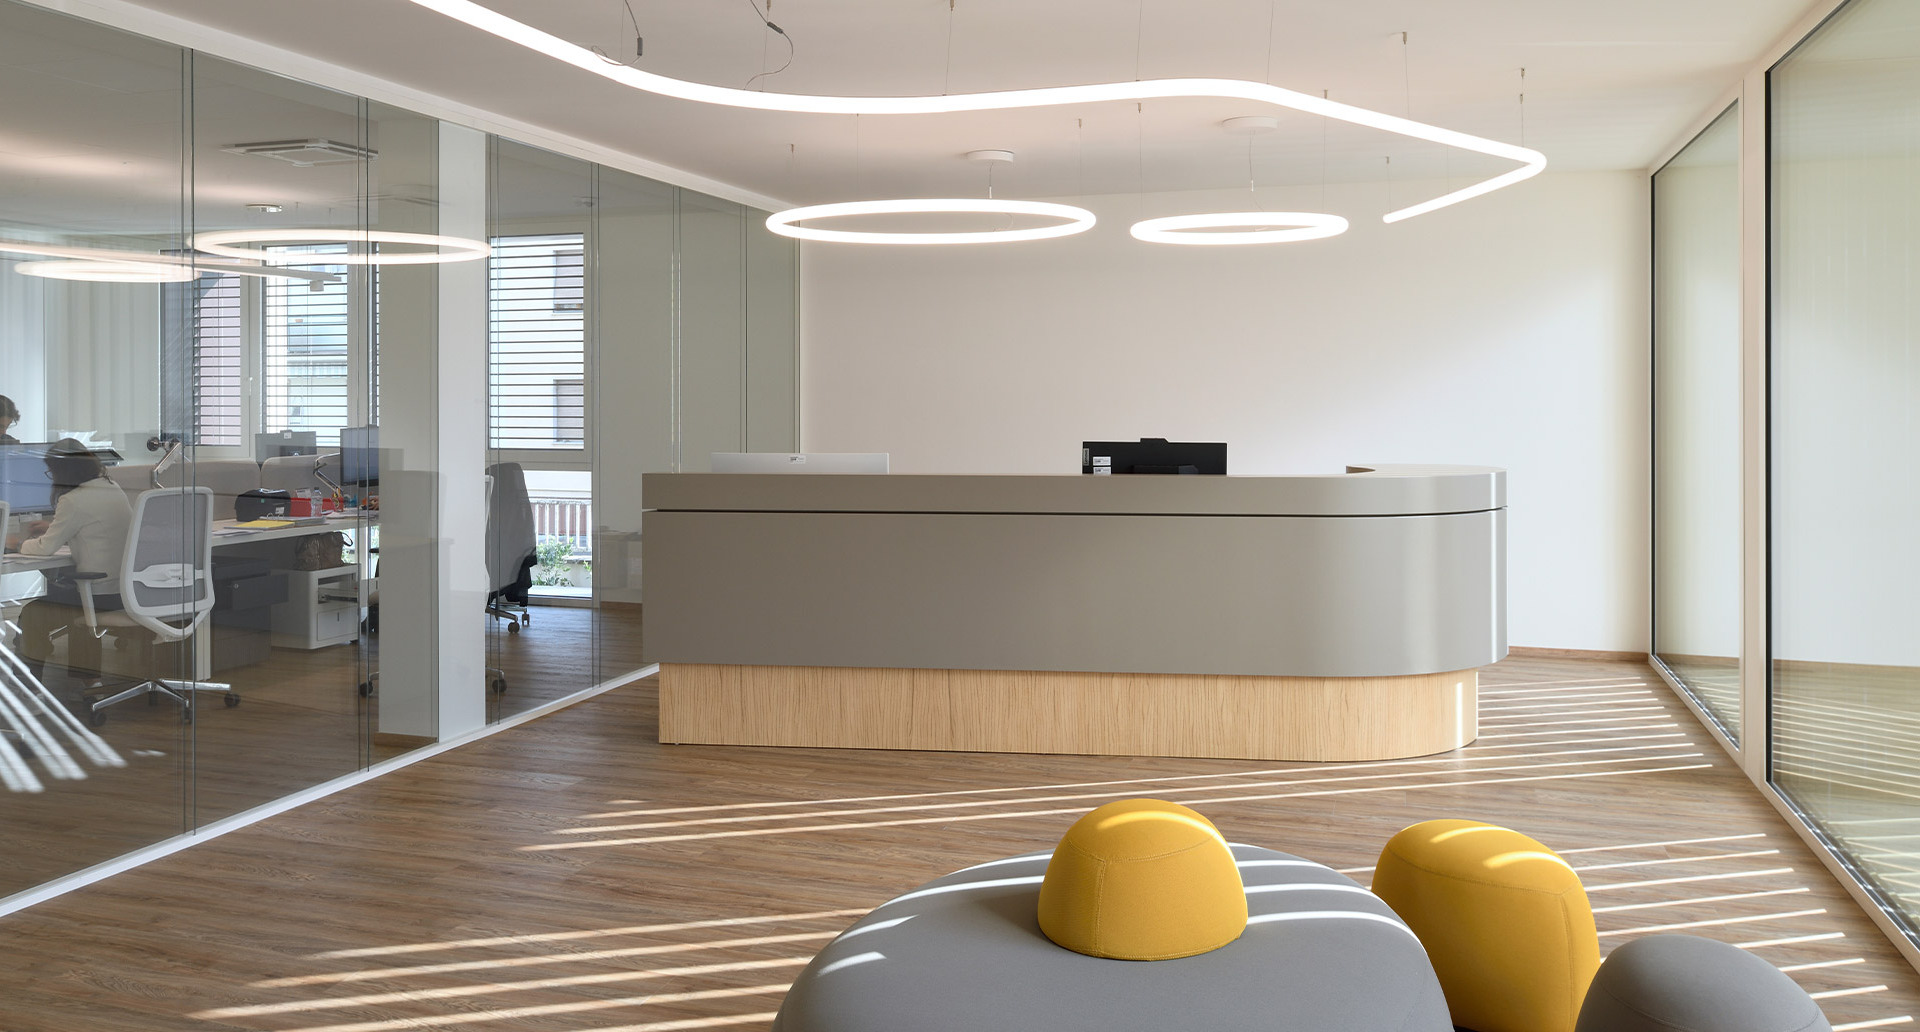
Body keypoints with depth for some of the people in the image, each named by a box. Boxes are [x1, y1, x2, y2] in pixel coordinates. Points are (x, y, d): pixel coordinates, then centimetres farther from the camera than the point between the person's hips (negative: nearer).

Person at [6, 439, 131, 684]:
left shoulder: (73, 501, -15)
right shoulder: (114, 490, 9)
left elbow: (47, 548, -7)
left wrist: (17, 544, 11)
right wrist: (53, 529, 27)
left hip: (99, 594, -8)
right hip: (124, 589, 8)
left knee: (32, 611, 12)